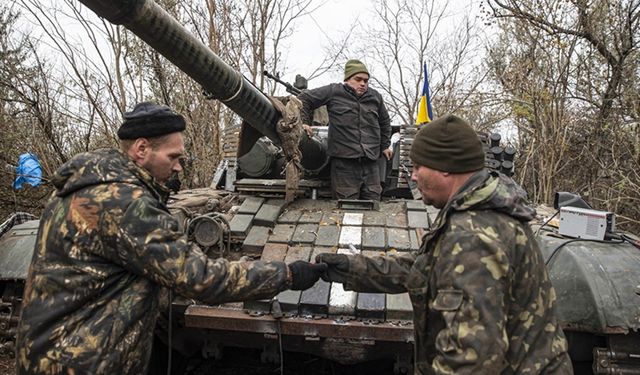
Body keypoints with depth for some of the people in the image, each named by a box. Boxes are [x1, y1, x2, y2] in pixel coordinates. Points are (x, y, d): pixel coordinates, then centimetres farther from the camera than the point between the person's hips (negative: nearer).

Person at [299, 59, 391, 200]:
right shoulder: (334, 92, 1)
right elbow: (304, 98, 7)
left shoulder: (375, 97, 14)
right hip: (344, 162, -4)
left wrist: (384, 146, 28)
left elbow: (385, 122, 29)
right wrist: (303, 122, -3)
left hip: (371, 163, 4)